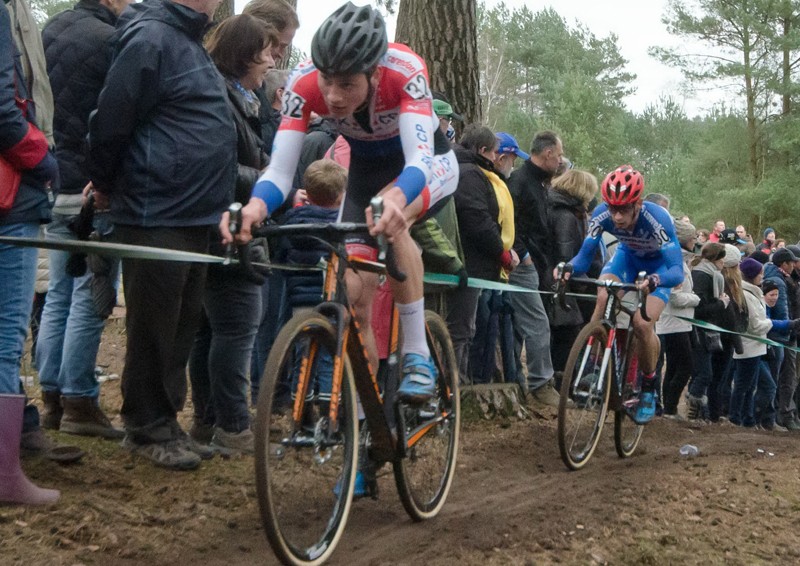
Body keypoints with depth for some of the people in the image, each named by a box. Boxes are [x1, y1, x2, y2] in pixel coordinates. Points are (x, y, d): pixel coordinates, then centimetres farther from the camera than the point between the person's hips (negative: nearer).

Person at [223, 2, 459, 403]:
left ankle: (417, 355, -24)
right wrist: (256, 204, -55)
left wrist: (395, 198, -69)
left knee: (388, 218, -37)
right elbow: (281, 169, -32)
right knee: (353, 294, -6)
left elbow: (419, 158, -46)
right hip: (367, 170, 3)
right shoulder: (304, 82, -29)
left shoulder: (404, 69, -37)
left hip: (428, 163, -3)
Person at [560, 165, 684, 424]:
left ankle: (648, 387, 6)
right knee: (603, 298, -27)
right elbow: (585, 256, -23)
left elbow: (677, 271, -43)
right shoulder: (602, 215, -30)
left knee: (644, 326, -19)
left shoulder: (658, 219, -40)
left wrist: (653, 281, -64)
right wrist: (568, 268, -45)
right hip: (628, 255, 3)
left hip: (659, 263, -3)